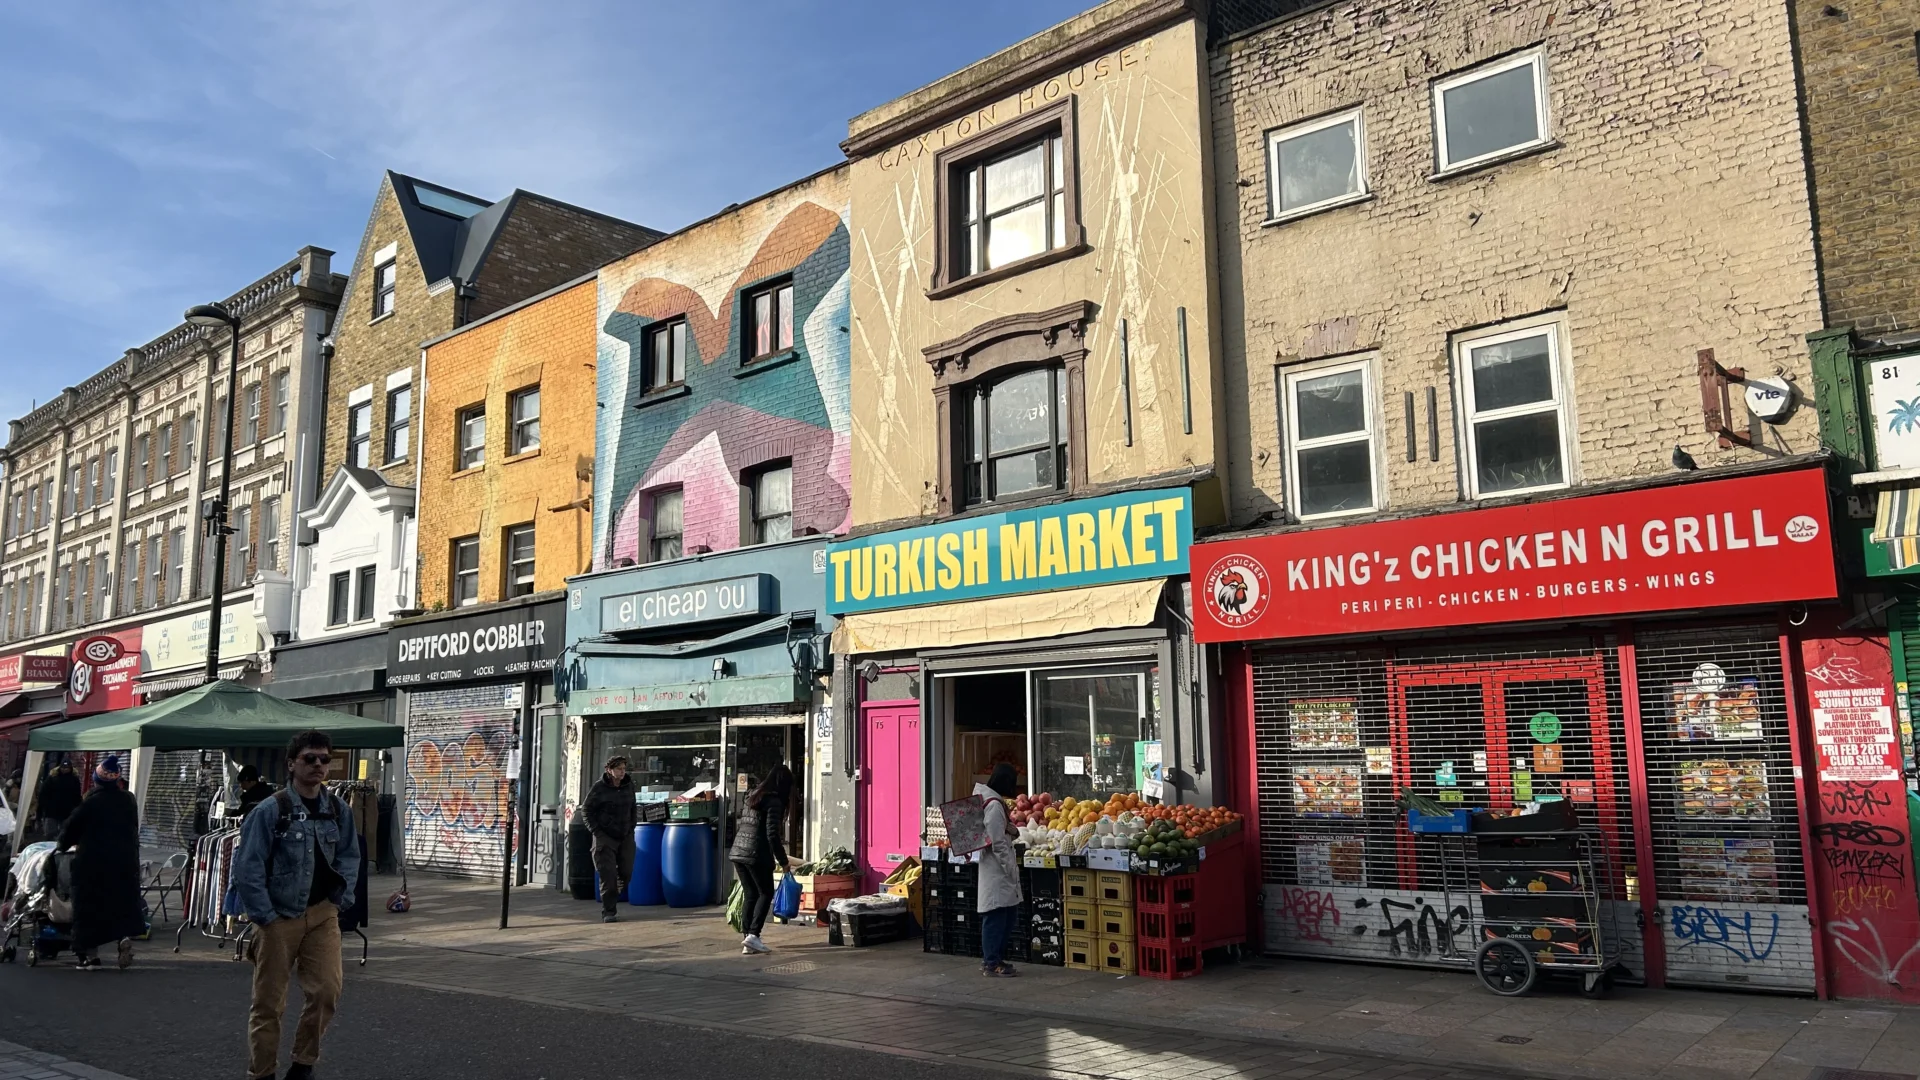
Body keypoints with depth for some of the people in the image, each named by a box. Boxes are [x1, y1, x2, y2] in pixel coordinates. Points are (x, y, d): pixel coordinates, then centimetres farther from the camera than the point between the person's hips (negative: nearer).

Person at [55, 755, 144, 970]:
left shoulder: (92, 801, -7)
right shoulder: (129, 801, 7)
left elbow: (72, 826, 0)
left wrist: (62, 844, 18)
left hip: (94, 863, -3)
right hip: (125, 862, 4)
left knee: (91, 905, 5)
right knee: (124, 903, 11)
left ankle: (91, 954, 8)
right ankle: (126, 936, -12)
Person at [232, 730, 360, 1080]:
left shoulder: (338, 810, 3)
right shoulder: (270, 810, -12)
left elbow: (350, 855, 15)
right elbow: (247, 867, -11)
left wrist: (339, 891, 0)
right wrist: (264, 917, -12)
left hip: (322, 914, 4)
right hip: (278, 916, -3)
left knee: (327, 991, -6)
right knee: (268, 1002, 6)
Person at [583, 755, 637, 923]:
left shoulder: (629, 785, 4)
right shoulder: (599, 787, -9)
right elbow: (588, 810, -2)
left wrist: (632, 826, 6)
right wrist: (597, 831, -8)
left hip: (625, 837, 4)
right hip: (605, 837, -4)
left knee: (626, 872, 3)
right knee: (608, 875, -8)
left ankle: (611, 901, 26)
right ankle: (608, 911, -1)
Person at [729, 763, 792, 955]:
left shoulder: (753, 797, 16)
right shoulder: (774, 801, -9)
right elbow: (772, 835, -14)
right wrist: (783, 862, -8)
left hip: (737, 852, 7)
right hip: (756, 855, -7)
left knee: (750, 895, 12)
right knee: (766, 894, 6)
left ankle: (747, 941, 9)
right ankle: (753, 935, -5)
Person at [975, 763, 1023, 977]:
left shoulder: (993, 802, 13)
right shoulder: (995, 805, -18)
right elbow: (998, 843, -19)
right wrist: (1011, 868, -15)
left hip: (999, 872, 10)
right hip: (997, 872, -10)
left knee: (1008, 914, 14)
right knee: (996, 917, -4)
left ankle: (994, 959, 21)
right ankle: (991, 963, 3)